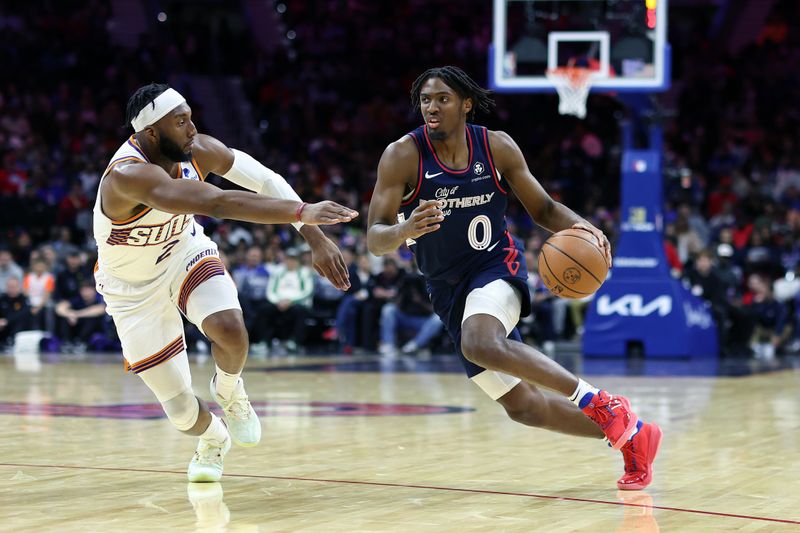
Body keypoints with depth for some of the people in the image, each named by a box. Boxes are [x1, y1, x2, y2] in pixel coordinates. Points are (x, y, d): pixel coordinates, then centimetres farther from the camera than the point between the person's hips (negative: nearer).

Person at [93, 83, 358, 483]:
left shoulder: (198, 150, -20)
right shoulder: (128, 175, -39)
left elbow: (265, 181, -11)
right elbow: (217, 203, -51)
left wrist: (315, 237, -21)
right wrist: (301, 211, -57)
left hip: (184, 252, 4)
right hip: (134, 286, -4)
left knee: (228, 328, -29)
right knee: (181, 412, -4)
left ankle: (228, 392, 7)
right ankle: (212, 439, 34)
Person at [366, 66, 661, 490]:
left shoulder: (497, 147, -7)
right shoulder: (402, 156, -11)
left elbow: (542, 208, 5)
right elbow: (375, 239, -16)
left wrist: (580, 226, -17)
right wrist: (405, 230, -40)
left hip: (496, 268, -2)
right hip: (449, 290, 2)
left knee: (481, 345, -37)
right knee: (523, 407, 4)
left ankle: (599, 403, -26)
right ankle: (629, 434, 21)